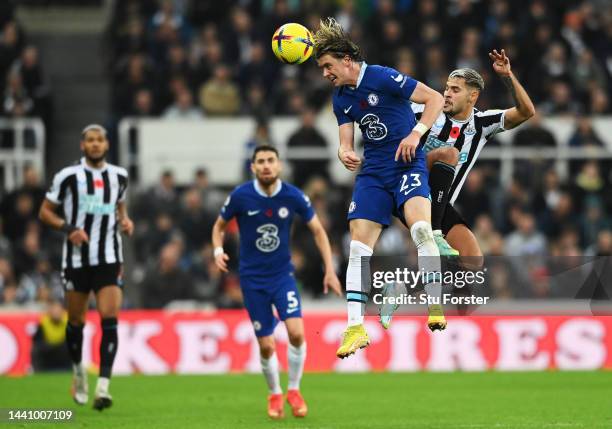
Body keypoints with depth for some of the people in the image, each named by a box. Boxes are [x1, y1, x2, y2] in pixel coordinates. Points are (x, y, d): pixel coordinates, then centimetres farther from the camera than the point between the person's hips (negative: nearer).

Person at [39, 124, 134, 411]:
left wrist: (125, 221, 5)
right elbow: (45, 211, 2)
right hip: (77, 258, -1)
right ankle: (78, 370, 38)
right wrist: (68, 229, -14)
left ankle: (103, 387, -18)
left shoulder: (119, 176, 8)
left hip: (109, 259, 1)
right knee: (76, 320, 9)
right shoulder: (68, 176, -3)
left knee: (110, 319, -14)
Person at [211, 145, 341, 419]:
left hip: (283, 275, 0)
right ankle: (274, 395, 25)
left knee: (296, 332, -19)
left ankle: (293, 390, 3)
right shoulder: (240, 196, -11)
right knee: (266, 345, -1)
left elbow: (317, 230, 3)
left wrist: (329, 270, -1)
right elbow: (220, 225, 6)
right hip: (252, 279, 0)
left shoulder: (293, 196, -9)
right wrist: (218, 250, -15)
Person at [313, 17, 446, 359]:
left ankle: (436, 306, -23)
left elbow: (436, 98, -10)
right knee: (359, 244, -4)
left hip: (407, 163, -6)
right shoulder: (341, 99, 9)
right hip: (372, 171, 6)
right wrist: (345, 153, -16)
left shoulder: (382, 77, -11)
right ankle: (356, 328, -1)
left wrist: (416, 133, -21)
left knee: (420, 227, -31)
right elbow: (346, 141, 8)